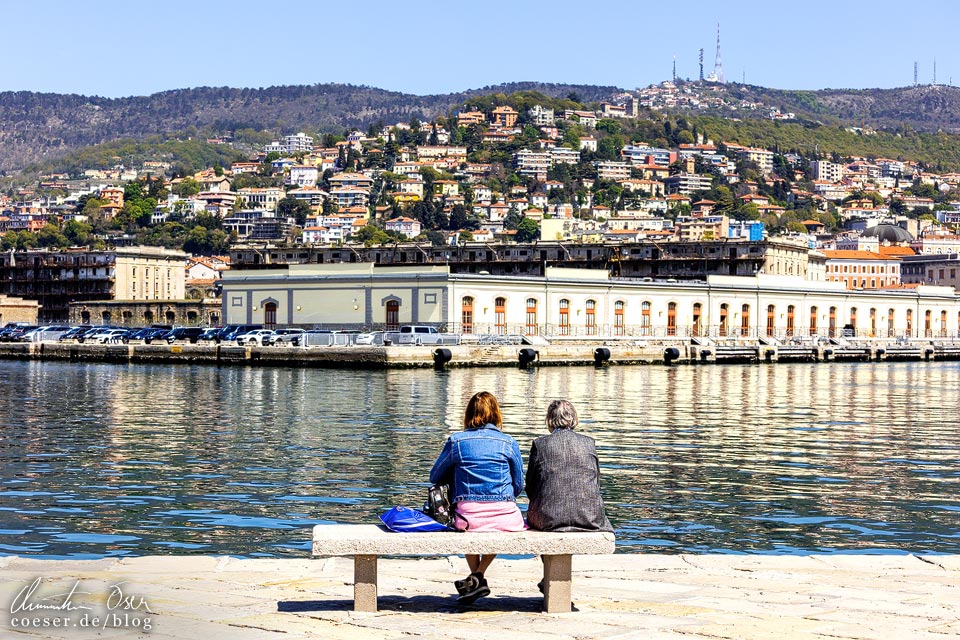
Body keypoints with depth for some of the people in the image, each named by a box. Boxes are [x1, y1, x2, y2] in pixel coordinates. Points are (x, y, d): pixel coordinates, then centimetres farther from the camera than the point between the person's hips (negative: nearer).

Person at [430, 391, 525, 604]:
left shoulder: (456, 441, 3)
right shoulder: (509, 443, 4)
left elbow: (435, 478, 14)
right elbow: (518, 486, 11)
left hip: (468, 517, 0)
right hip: (505, 518, 0)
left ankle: (475, 576, 30)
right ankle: (478, 576, 19)